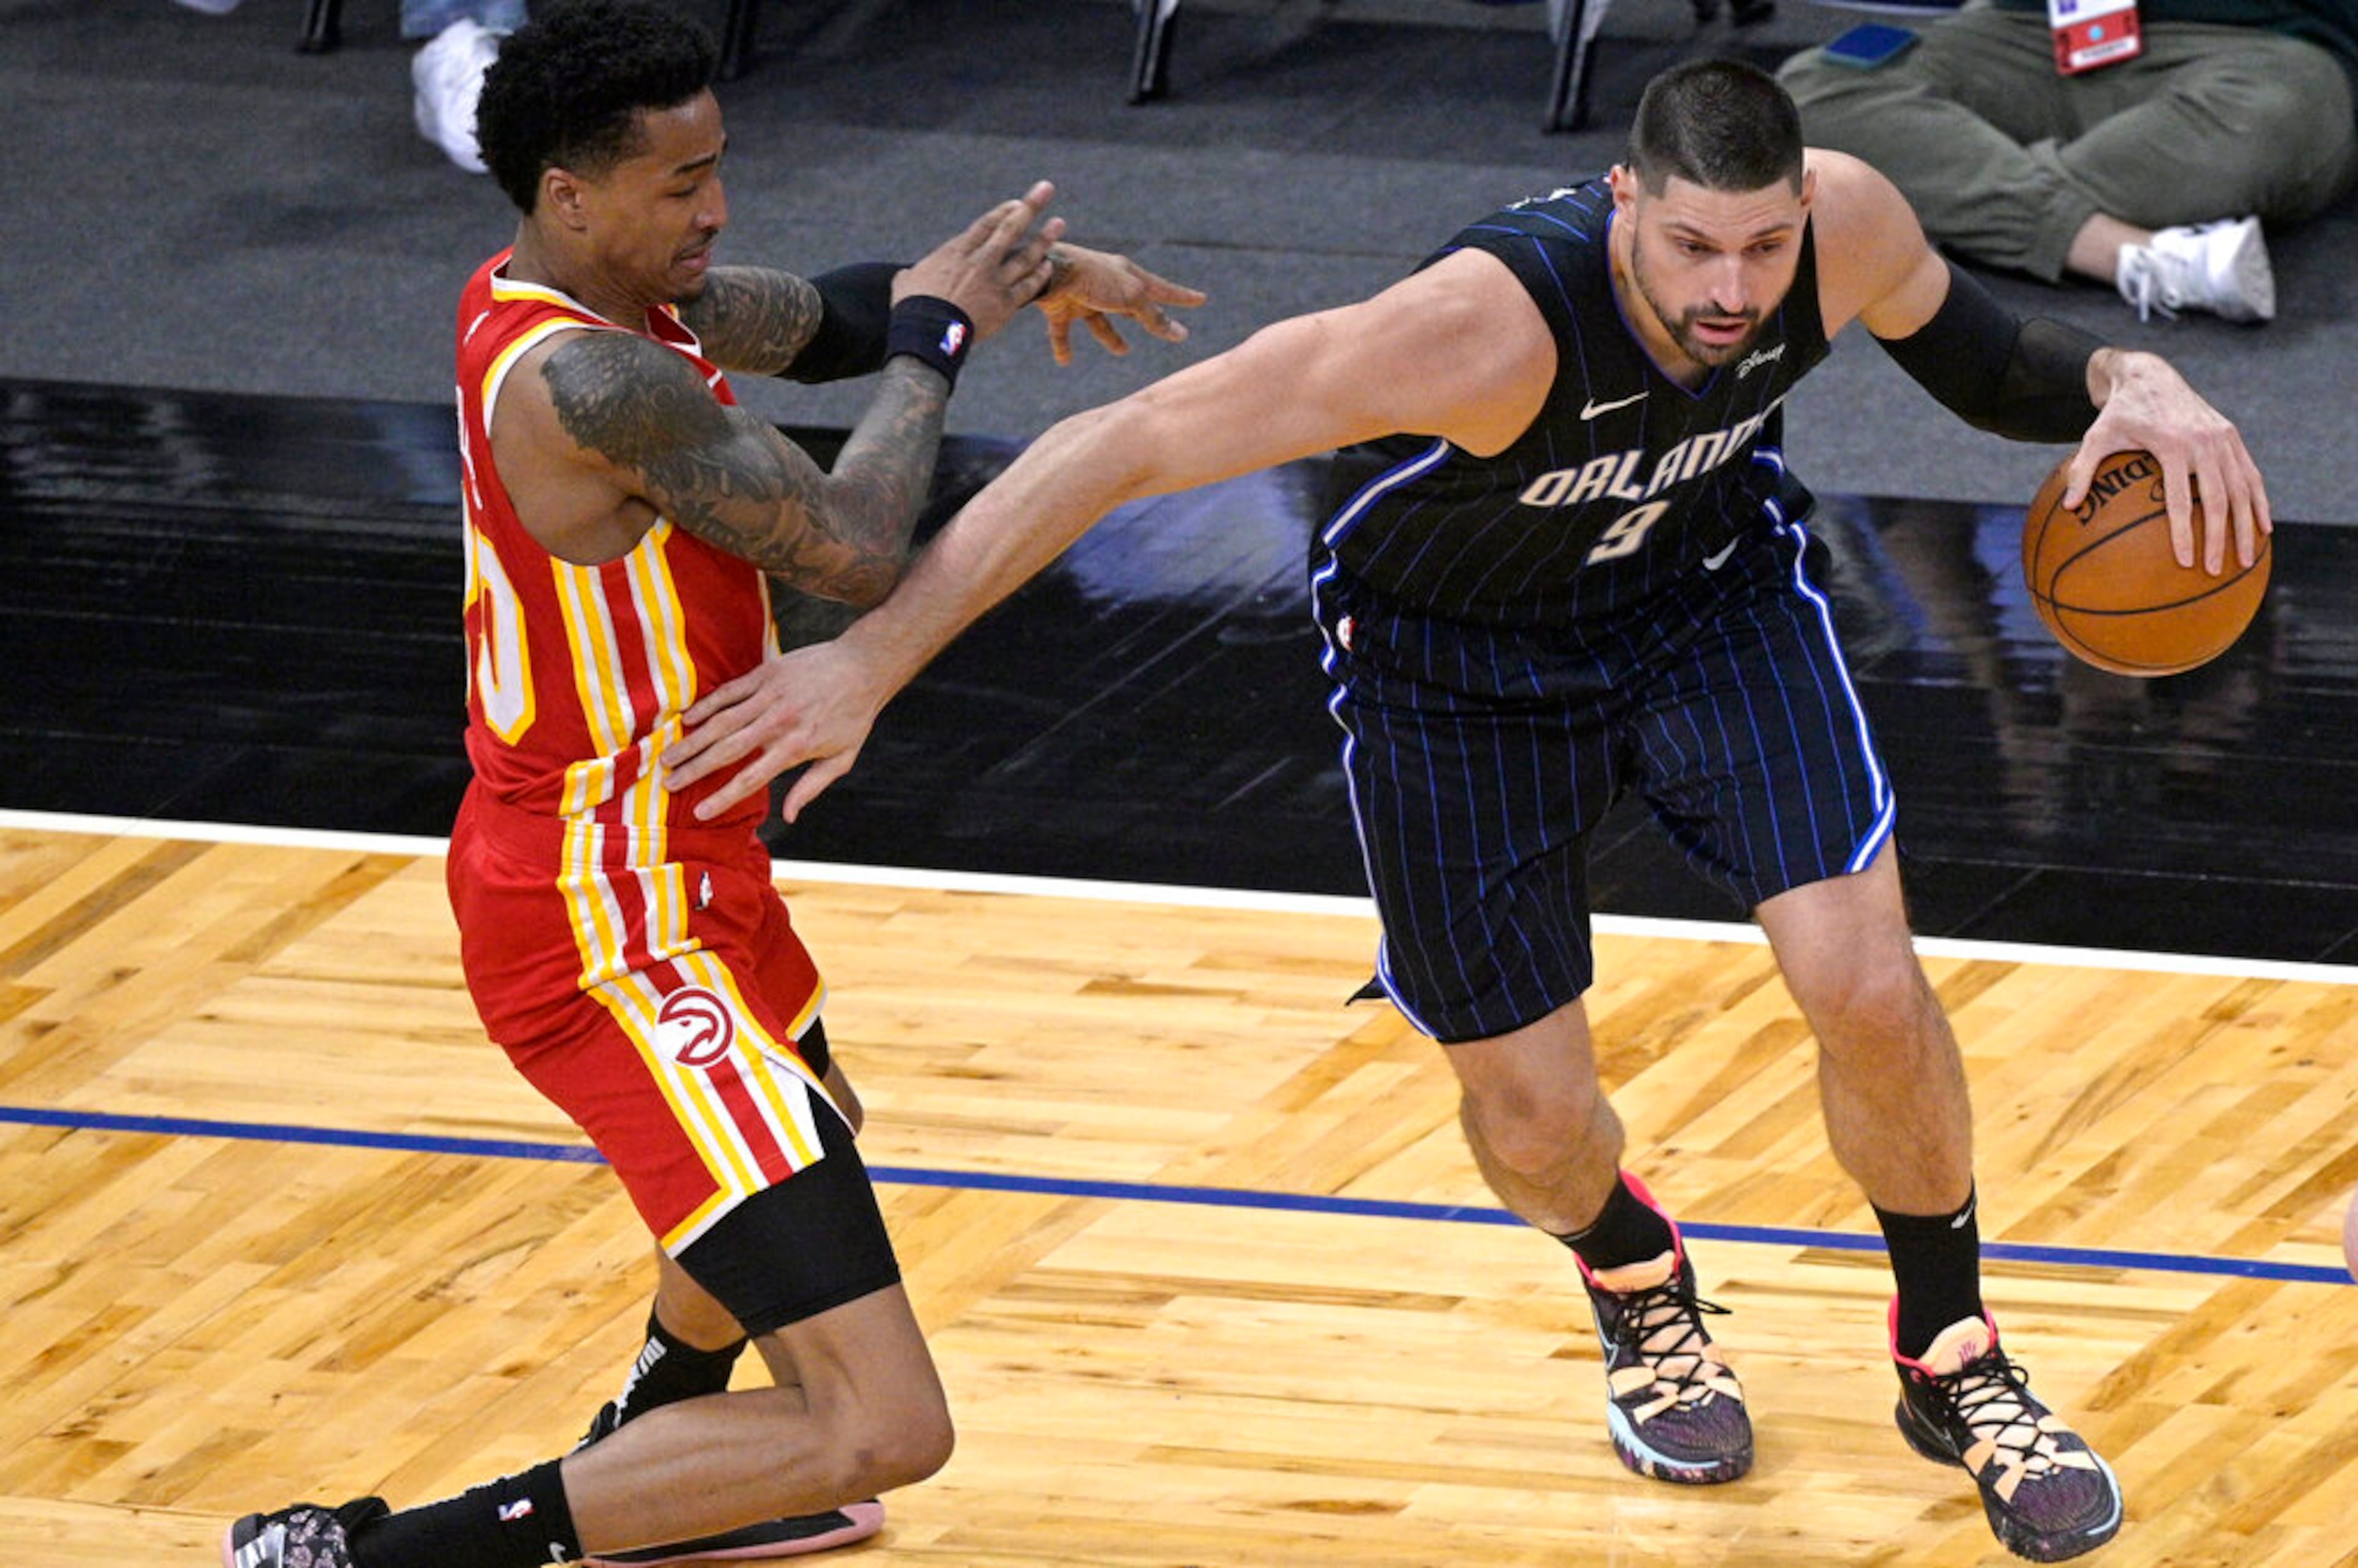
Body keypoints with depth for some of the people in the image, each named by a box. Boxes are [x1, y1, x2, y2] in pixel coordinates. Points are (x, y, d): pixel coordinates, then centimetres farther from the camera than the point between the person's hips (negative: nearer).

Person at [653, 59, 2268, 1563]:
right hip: (1457, 662, -3)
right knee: (1533, 1123, 1)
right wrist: (873, 656, -43)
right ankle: (1637, 1287, 41)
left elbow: (1970, 351, -1)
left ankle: (1953, 1363, 13)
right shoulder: (1492, 323, -43)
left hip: (1713, 590, 3)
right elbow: (1128, 444, -40)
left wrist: (2125, 381, -23)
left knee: (1866, 987, -14)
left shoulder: (1845, 226, -28)